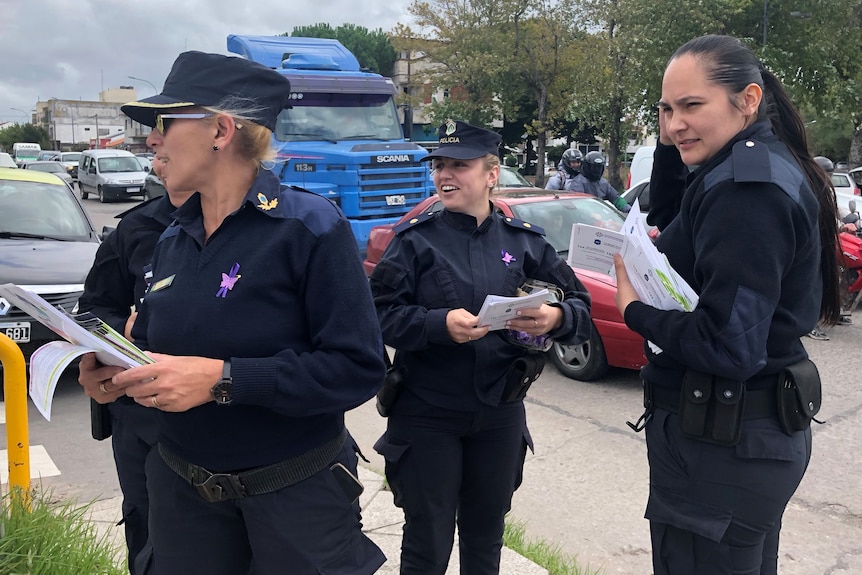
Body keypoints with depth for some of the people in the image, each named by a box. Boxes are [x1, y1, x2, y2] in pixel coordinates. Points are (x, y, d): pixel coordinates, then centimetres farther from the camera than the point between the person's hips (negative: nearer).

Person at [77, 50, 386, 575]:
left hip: (296, 495, -5)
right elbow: (153, 344, 15)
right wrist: (118, 374, -8)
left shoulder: (310, 226, -17)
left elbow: (358, 368, -22)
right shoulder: (173, 241, 5)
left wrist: (222, 380, -28)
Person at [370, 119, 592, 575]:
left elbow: (581, 308, 1)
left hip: (501, 414, 3)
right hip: (427, 414, -2)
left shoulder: (525, 242, 3)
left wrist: (556, 318, -21)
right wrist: (440, 324, -27)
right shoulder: (415, 240, -4)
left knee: (486, 537, 19)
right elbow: (380, 315, -11)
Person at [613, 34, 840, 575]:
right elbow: (671, 228, 18)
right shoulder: (758, 168, 6)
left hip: (721, 444, -10)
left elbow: (728, 346, -28)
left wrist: (636, 311, -13)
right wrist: (670, 148, 4)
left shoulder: (747, 186, -23)